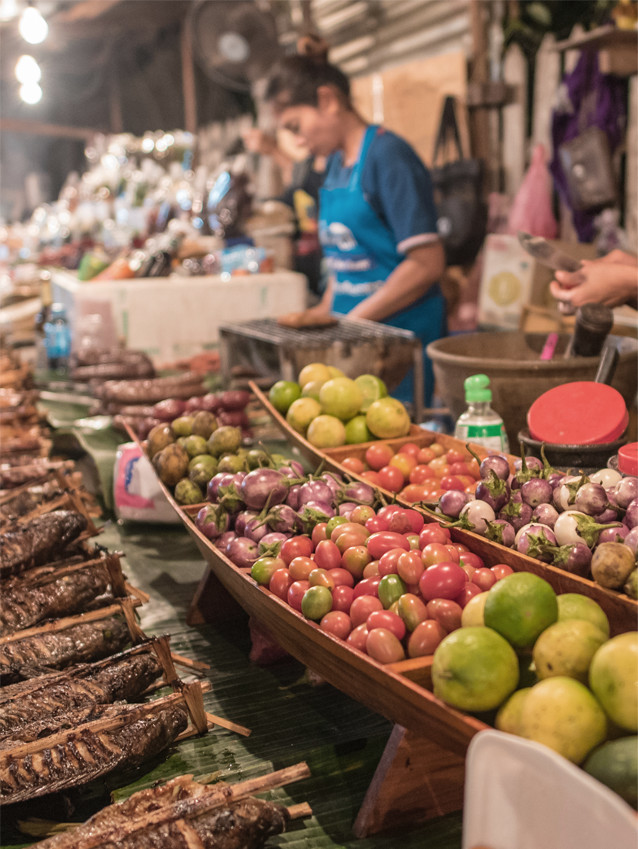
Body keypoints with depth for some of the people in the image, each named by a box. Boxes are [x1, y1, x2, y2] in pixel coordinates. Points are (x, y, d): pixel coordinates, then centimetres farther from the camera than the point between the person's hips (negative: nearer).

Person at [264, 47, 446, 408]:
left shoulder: (389, 156, -13)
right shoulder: (336, 163, 13)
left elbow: (427, 263, -19)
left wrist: (354, 320, -16)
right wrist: (326, 310, 7)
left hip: (400, 332, -7)